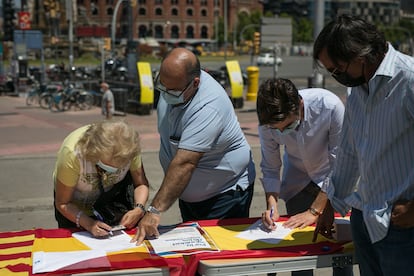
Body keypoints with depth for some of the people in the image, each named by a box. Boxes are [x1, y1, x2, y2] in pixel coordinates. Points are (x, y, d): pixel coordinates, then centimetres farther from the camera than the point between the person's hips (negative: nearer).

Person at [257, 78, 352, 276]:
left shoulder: (330, 106, -33)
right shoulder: (267, 122, -23)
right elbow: (270, 169, -10)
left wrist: (314, 211, -25)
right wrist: (272, 205, -26)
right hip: (298, 180, 2)